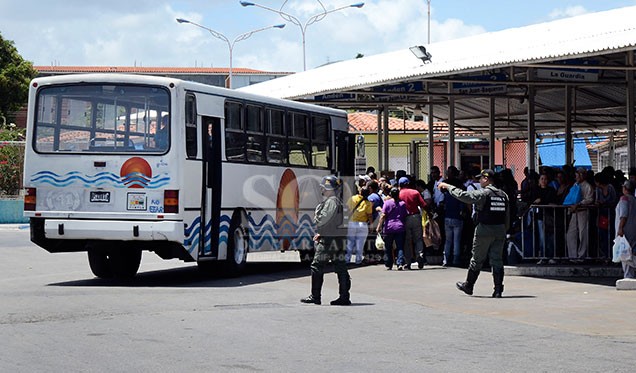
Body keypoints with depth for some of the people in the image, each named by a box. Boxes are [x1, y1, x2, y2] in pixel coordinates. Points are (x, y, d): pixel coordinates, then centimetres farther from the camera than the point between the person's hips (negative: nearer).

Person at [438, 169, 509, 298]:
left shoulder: (483, 193, -10)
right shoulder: (503, 195, 9)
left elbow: (463, 195, -15)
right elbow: (507, 215, 10)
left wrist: (448, 186, -5)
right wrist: (504, 231, 16)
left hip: (485, 230, -5)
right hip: (500, 230, 5)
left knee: (477, 259, 7)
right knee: (497, 260, 5)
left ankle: (468, 286, 20)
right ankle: (498, 290, 0)